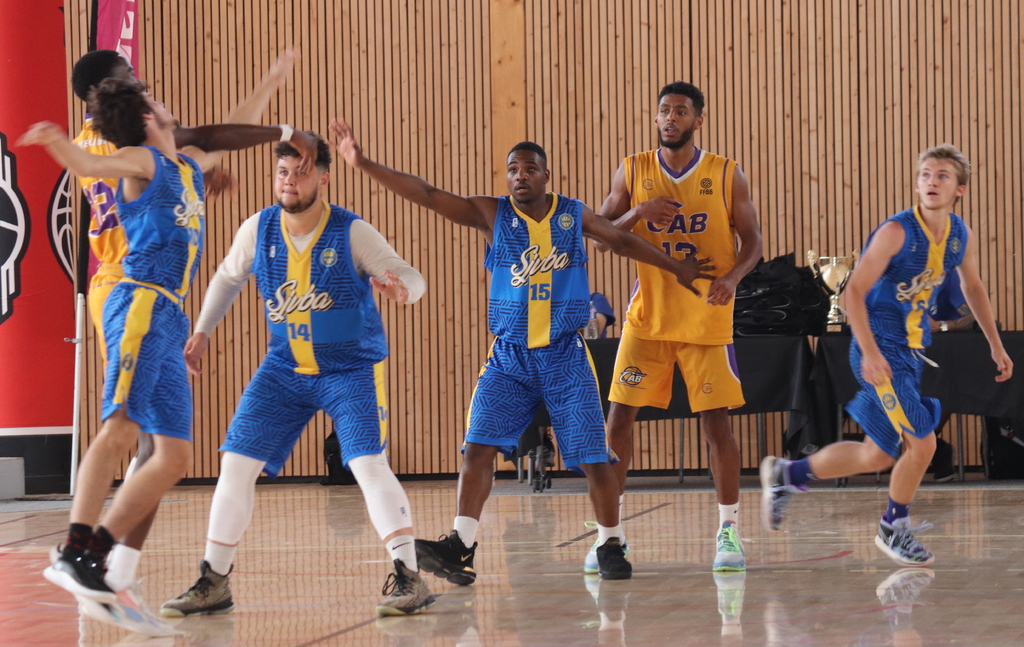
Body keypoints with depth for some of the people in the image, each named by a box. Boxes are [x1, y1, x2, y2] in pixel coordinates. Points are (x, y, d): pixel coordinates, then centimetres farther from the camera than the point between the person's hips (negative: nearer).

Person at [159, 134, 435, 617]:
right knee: (236, 463, -1)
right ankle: (213, 584, 9)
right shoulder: (258, 229, -5)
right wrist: (201, 333, 11)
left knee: (369, 464, -21)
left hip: (351, 369, -4)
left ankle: (409, 578, -16)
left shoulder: (353, 233, -17)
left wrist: (402, 288, -42)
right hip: (284, 370, 4)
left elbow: (412, 277, -18)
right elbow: (228, 277, 14)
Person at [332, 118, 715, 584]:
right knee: (479, 445, -12)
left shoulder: (573, 214, 3)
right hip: (509, 356, 0)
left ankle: (610, 545, 15)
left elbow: (622, 240, 20)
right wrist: (363, 164, -19)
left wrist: (676, 268, 25)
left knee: (592, 455, -1)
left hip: (565, 356, 0)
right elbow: (426, 195, -9)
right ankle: (460, 546, -12)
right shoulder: (491, 215, -1)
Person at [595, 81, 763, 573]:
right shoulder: (633, 172, 2)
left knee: (716, 421, -2)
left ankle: (729, 531, 10)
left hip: (707, 318, -1)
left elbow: (752, 241, 1)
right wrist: (636, 214, -17)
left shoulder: (726, 176, -2)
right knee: (618, 417, -2)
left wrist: (732, 277, -19)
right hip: (647, 316, 2)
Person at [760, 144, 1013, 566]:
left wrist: (995, 344, 22)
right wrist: (870, 353, -28)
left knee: (878, 456, 12)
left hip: (913, 352, 8)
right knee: (922, 443, -12)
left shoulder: (963, 238, 2)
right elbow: (854, 291, -19)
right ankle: (893, 528, 12)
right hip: (880, 351, -7)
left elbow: (973, 287, 22)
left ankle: (786, 475, 31)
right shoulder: (896, 232, -18)